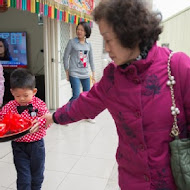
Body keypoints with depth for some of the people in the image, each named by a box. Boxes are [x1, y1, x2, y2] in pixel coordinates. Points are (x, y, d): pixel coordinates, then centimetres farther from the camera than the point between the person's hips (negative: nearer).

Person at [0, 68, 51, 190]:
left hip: (36, 144, 1)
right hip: (19, 146, -1)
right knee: (23, 178, 4)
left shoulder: (39, 104, -9)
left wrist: (40, 122, -32)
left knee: (37, 174, 20)